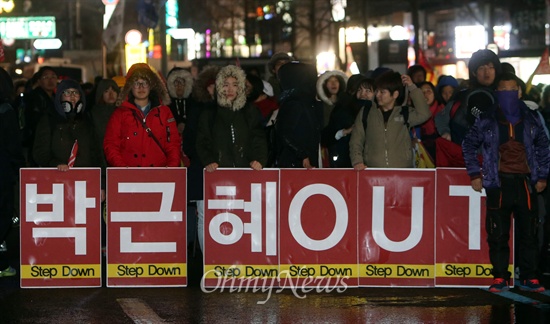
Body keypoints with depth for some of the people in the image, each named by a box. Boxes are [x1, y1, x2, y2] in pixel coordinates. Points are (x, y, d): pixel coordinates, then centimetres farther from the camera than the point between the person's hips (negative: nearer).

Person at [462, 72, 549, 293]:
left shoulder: (531, 119, 7)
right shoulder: (486, 121, 2)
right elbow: (469, 145, 10)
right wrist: (475, 174, 3)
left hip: (525, 183, 1)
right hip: (498, 185, -1)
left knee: (528, 233, 3)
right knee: (498, 235, 0)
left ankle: (529, 278, 10)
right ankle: (500, 278, 7)